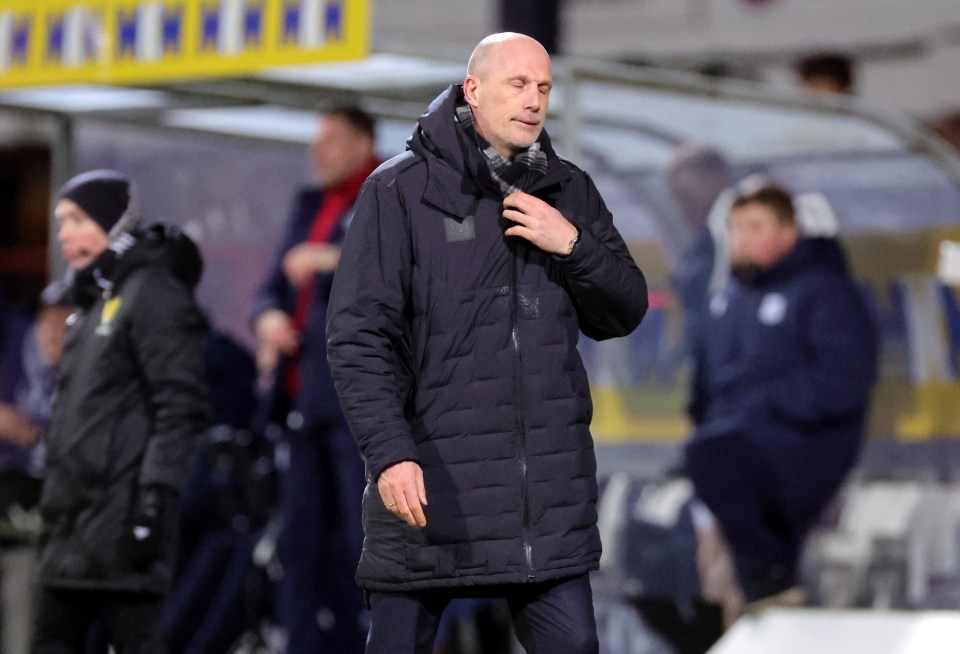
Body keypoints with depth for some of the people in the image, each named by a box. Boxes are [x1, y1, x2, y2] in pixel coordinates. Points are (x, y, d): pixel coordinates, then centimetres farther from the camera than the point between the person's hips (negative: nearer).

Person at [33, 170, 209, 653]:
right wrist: (52, 507, 21)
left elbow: (181, 408, -17)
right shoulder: (93, 302, 20)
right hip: (74, 532, 10)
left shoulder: (153, 295, -8)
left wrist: (155, 499, -23)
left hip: (122, 528, -10)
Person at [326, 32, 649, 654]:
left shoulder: (570, 192, 11)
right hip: (430, 483, -3)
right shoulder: (402, 190, -3)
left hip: (549, 493, 4)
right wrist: (390, 452, -20)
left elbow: (625, 313, 13)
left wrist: (574, 247, -6)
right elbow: (358, 335, -9)